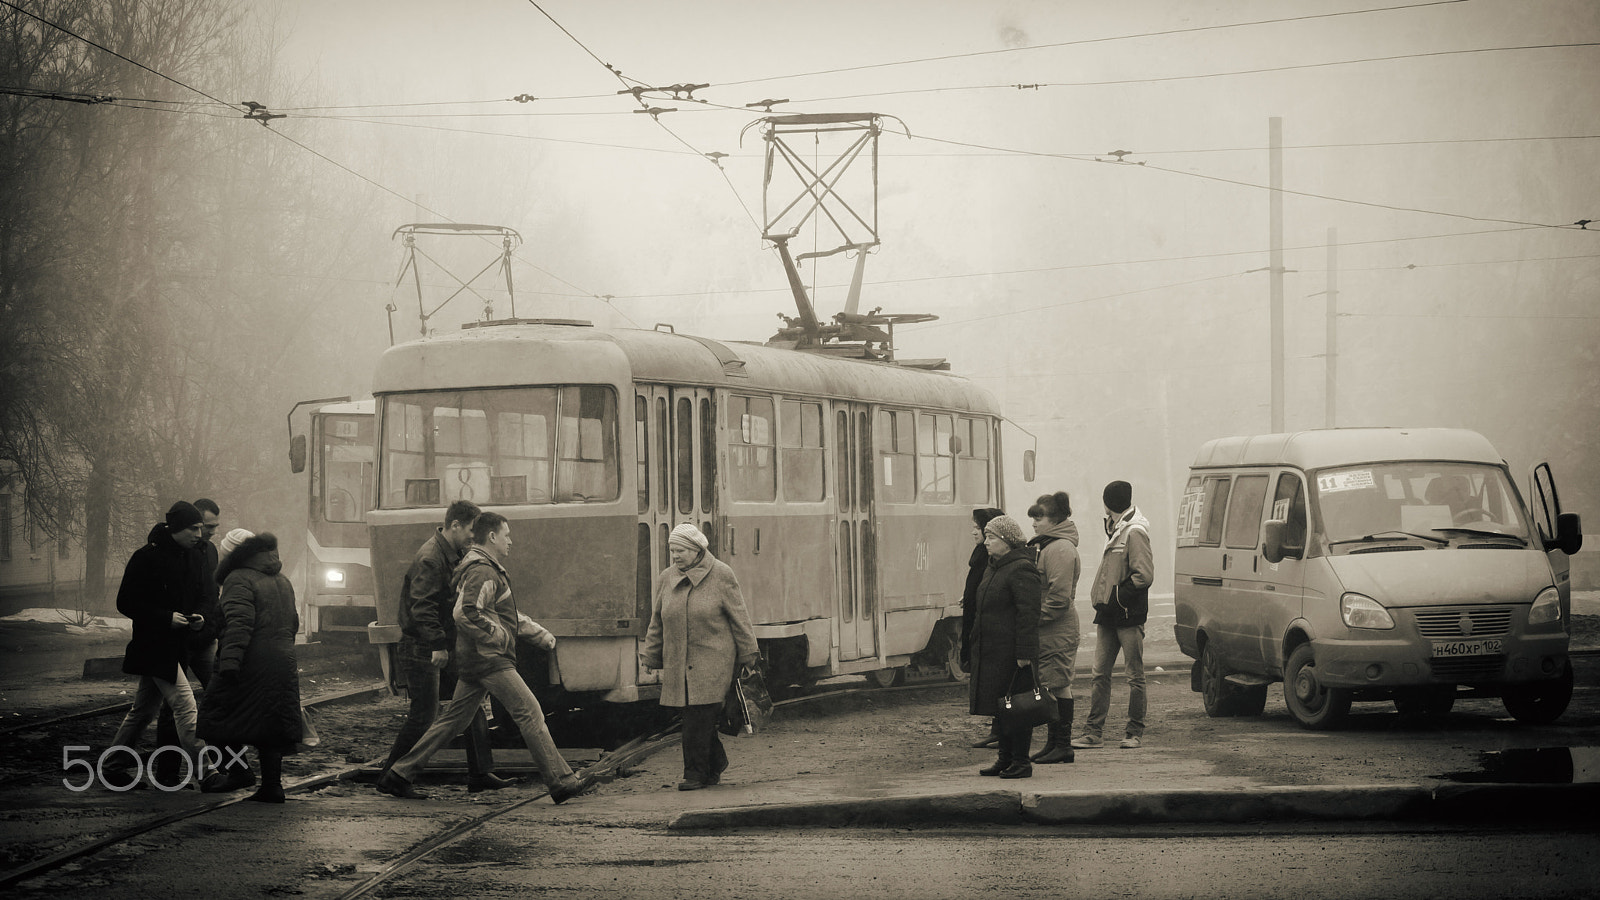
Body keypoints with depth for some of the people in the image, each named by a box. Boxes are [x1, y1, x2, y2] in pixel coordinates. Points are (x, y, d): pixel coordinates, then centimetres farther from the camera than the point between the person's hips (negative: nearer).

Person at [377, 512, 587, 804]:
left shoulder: (489, 569, 22)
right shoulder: (481, 572, -14)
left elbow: (508, 615, 30)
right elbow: (466, 613, -26)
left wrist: (540, 635, 27)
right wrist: (499, 636, -17)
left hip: (474, 660, 11)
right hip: (489, 660, -11)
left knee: (453, 720, 11)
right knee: (530, 713, -8)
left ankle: (398, 776, 12)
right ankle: (560, 782, -8)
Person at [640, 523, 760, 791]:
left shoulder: (721, 576, -2)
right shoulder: (666, 579, 10)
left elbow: (739, 617, 1)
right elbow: (657, 622, 17)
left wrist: (749, 655, 1)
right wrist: (650, 656, 14)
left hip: (712, 661, -5)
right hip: (679, 663, 5)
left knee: (700, 717, -11)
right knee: (695, 718, 6)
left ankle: (696, 774, -5)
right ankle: (715, 767, 22)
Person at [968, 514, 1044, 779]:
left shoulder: (1021, 569, -15)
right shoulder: (993, 569, 16)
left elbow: (1029, 614, -19)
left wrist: (1024, 653, -22)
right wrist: (976, 644, 21)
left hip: (1011, 653, -10)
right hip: (992, 652, 10)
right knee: (1001, 706, 13)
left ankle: (1021, 761, 0)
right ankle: (1005, 758, 20)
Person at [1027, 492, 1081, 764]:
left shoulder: (1060, 549, -16)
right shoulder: (1046, 545, 18)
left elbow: (1059, 596, -22)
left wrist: (1037, 617, -16)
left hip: (1058, 630, -10)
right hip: (1048, 630, 10)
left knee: (1058, 685, -6)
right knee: (1052, 685, 12)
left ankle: (1063, 746, -3)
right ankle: (1053, 743, 17)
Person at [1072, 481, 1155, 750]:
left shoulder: (1134, 532, -11)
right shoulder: (1116, 531, 17)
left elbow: (1144, 575, -17)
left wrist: (1117, 597, -17)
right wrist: (1101, 598, 9)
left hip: (1129, 616, -9)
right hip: (1108, 616, 9)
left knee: (1135, 676, 2)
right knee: (1101, 674, 5)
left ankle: (1135, 733, 7)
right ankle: (1093, 731, 5)